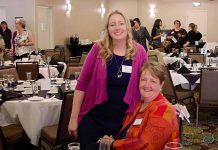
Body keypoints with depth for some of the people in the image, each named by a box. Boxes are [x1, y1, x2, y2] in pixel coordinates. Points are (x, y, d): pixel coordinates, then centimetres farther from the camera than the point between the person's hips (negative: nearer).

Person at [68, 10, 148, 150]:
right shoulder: (98, 49, -8)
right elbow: (82, 83, -5)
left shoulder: (139, 51, -5)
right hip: (94, 116, -1)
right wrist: (74, 118, -4)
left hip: (126, 118, 1)